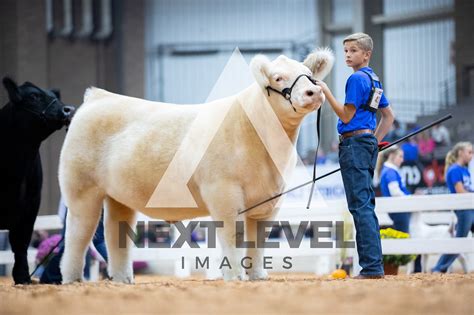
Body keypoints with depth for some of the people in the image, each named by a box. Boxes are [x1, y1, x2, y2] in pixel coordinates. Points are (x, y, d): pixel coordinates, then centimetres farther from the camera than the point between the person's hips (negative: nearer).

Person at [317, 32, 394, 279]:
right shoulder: (374, 80, 18)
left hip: (355, 143, -10)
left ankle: (371, 267, -16)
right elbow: (388, 116, 25)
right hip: (369, 144, 10)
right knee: (367, 205, 12)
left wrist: (326, 92, -10)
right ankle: (375, 266, 12)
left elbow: (346, 116, -13)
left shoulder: (357, 79, -11)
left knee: (360, 206, -12)